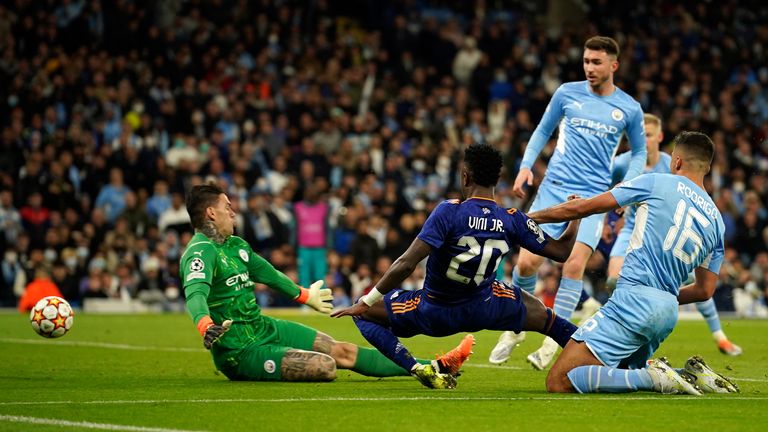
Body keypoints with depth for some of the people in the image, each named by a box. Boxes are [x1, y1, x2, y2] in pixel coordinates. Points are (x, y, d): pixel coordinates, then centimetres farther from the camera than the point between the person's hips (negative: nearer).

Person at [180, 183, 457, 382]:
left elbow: (267, 273, 29)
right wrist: (206, 327, -59)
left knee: (343, 351, 6)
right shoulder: (200, 251, -19)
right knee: (325, 366, -28)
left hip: (264, 328, 9)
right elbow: (195, 293, -38)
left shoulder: (235, 245, 11)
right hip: (240, 351, -9)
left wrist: (305, 296, 43)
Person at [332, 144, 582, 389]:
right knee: (540, 313, 31)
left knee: (363, 313, 11)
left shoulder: (449, 211, -23)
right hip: (483, 309, 4)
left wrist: (366, 303, -19)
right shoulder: (512, 221, -12)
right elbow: (561, 251, 0)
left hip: (433, 316, -4)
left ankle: (417, 369, -5)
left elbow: (406, 264, -27)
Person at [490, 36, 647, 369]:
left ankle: (552, 342, -6)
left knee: (574, 264, -17)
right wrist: (526, 166, 2)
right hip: (554, 188, 1)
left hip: (595, 196, -1)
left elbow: (639, 151, 17)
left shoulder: (629, 109, 4)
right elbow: (542, 131, 16)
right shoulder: (567, 93, 5)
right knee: (527, 262, -9)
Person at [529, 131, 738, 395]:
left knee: (558, 383, -12)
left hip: (634, 297, -7)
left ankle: (654, 377, -20)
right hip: (668, 311, 7)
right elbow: (705, 290, 17)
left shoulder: (656, 183, 2)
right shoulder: (716, 219, 16)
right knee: (617, 373, 29)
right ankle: (691, 375, 9)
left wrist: (530, 217, 16)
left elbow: (583, 207, 4)